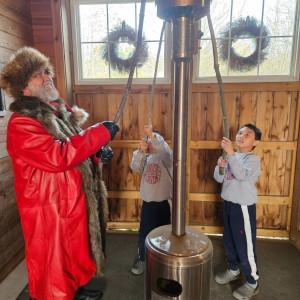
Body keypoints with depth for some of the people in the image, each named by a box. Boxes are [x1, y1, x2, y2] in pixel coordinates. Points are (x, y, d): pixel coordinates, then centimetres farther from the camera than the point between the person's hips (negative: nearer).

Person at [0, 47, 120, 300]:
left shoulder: (61, 112, 8)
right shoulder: (21, 124, -20)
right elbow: (57, 156, -32)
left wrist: (98, 153, -5)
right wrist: (101, 132, -27)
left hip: (75, 202, 9)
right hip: (49, 210, -8)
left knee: (76, 251, 26)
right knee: (52, 264, 12)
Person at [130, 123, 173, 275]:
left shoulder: (165, 157, -6)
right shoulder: (145, 158, 7)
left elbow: (165, 150, -30)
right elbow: (135, 167, -13)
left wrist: (152, 134, -42)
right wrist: (140, 150, -30)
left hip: (163, 203, -4)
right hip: (147, 202, 4)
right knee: (144, 233, 15)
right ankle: (142, 259, 36)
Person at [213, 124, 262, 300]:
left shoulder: (253, 159, -14)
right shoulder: (232, 157, 6)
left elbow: (242, 175, -33)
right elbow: (219, 179, 4)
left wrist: (231, 153, -41)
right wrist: (220, 167, -16)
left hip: (244, 206, -7)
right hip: (229, 203, 7)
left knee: (245, 246, 4)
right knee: (229, 240, 21)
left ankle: (252, 283, 25)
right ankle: (233, 270, 43)